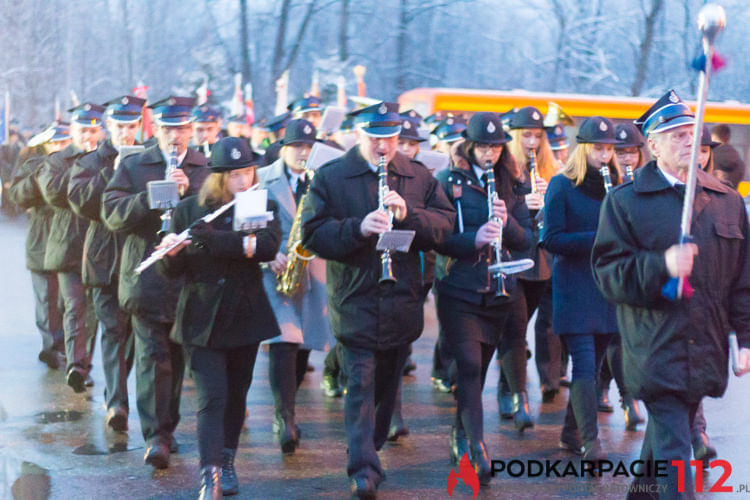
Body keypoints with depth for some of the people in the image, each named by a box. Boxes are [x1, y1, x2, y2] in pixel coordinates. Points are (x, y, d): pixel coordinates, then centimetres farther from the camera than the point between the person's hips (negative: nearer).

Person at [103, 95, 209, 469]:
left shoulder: (207, 169, 8)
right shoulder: (133, 166, 7)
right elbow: (113, 215, -4)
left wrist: (189, 192, -17)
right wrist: (151, 197, -17)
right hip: (147, 279, -2)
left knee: (177, 358, 11)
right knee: (153, 357, -10)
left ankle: (166, 428, 25)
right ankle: (155, 436, -11)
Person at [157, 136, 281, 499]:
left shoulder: (263, 207, 2)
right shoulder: (189, 210, -1)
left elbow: (269, 245, -19)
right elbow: (170, 270, -1)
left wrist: (214, 238, -28)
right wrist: (172, 252, -25)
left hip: (245, 316, 2)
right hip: (203, 319, -2)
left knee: (235, 395, 12)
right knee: (211, 398, -11)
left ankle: (227, 465, 30)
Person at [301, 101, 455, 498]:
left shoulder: (418, 177, 8)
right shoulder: (330, 177, 0)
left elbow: (446, 224, 2)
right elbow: (313, 233, -7)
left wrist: (408, 214, -15)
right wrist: (358, 227, -22)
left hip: (402, 301, 3)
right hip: (354, 302, -3)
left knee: (387, 384, 14)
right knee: (360, 384, -10)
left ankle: (371, 451, 32)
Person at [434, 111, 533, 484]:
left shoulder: (510, 185, 10)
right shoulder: (449, 182, -3)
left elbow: (526, 240, 6)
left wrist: (507, 221, -14)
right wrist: (474, 239, -25)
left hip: (498, 292, 4)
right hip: (458, 289, -4)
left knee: (479, 368, 11)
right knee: (469, 366, -12)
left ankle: (460, 436, 27)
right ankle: (477, 447, -14)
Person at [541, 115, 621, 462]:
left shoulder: (613, 185, 11)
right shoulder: (562, 186, -5)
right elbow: (551, 240, -11)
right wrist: (596, 238, -20)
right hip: (574, 287, -5)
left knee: (592, 365, 10)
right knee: (584, 365, -12)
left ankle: (570, 433, 23)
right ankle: (590, 440, -12)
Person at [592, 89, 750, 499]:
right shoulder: (624, 201, -1)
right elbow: (608, 272, -7)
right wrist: (661, 265, -22)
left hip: (705, 352, 5)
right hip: (656, 352, -5)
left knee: (666, 437, 19)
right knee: (674, 450, -11)